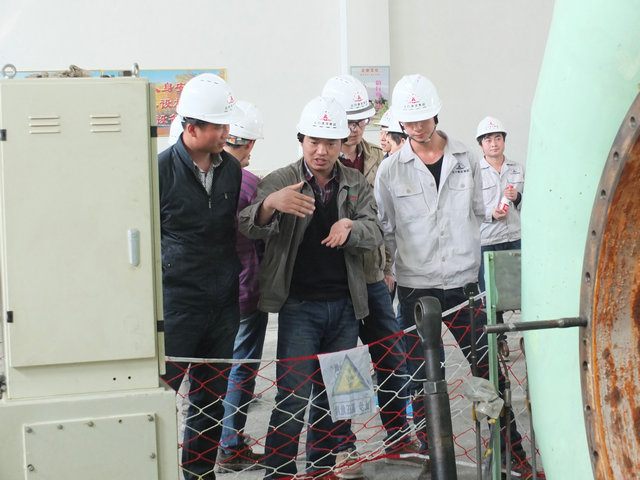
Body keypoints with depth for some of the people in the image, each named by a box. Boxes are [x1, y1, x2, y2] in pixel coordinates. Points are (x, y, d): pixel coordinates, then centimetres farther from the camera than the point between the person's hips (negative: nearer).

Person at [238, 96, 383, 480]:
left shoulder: (357, 185, 9)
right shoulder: (281, 181, -2)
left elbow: (375, 233, 1)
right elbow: (252, 228, -16)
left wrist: (349, 227, -22)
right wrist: (269, 204, -39)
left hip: (345, 305, 4)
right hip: (299, 306, -4)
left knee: (334, 397, 13)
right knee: (293, 398, -9)